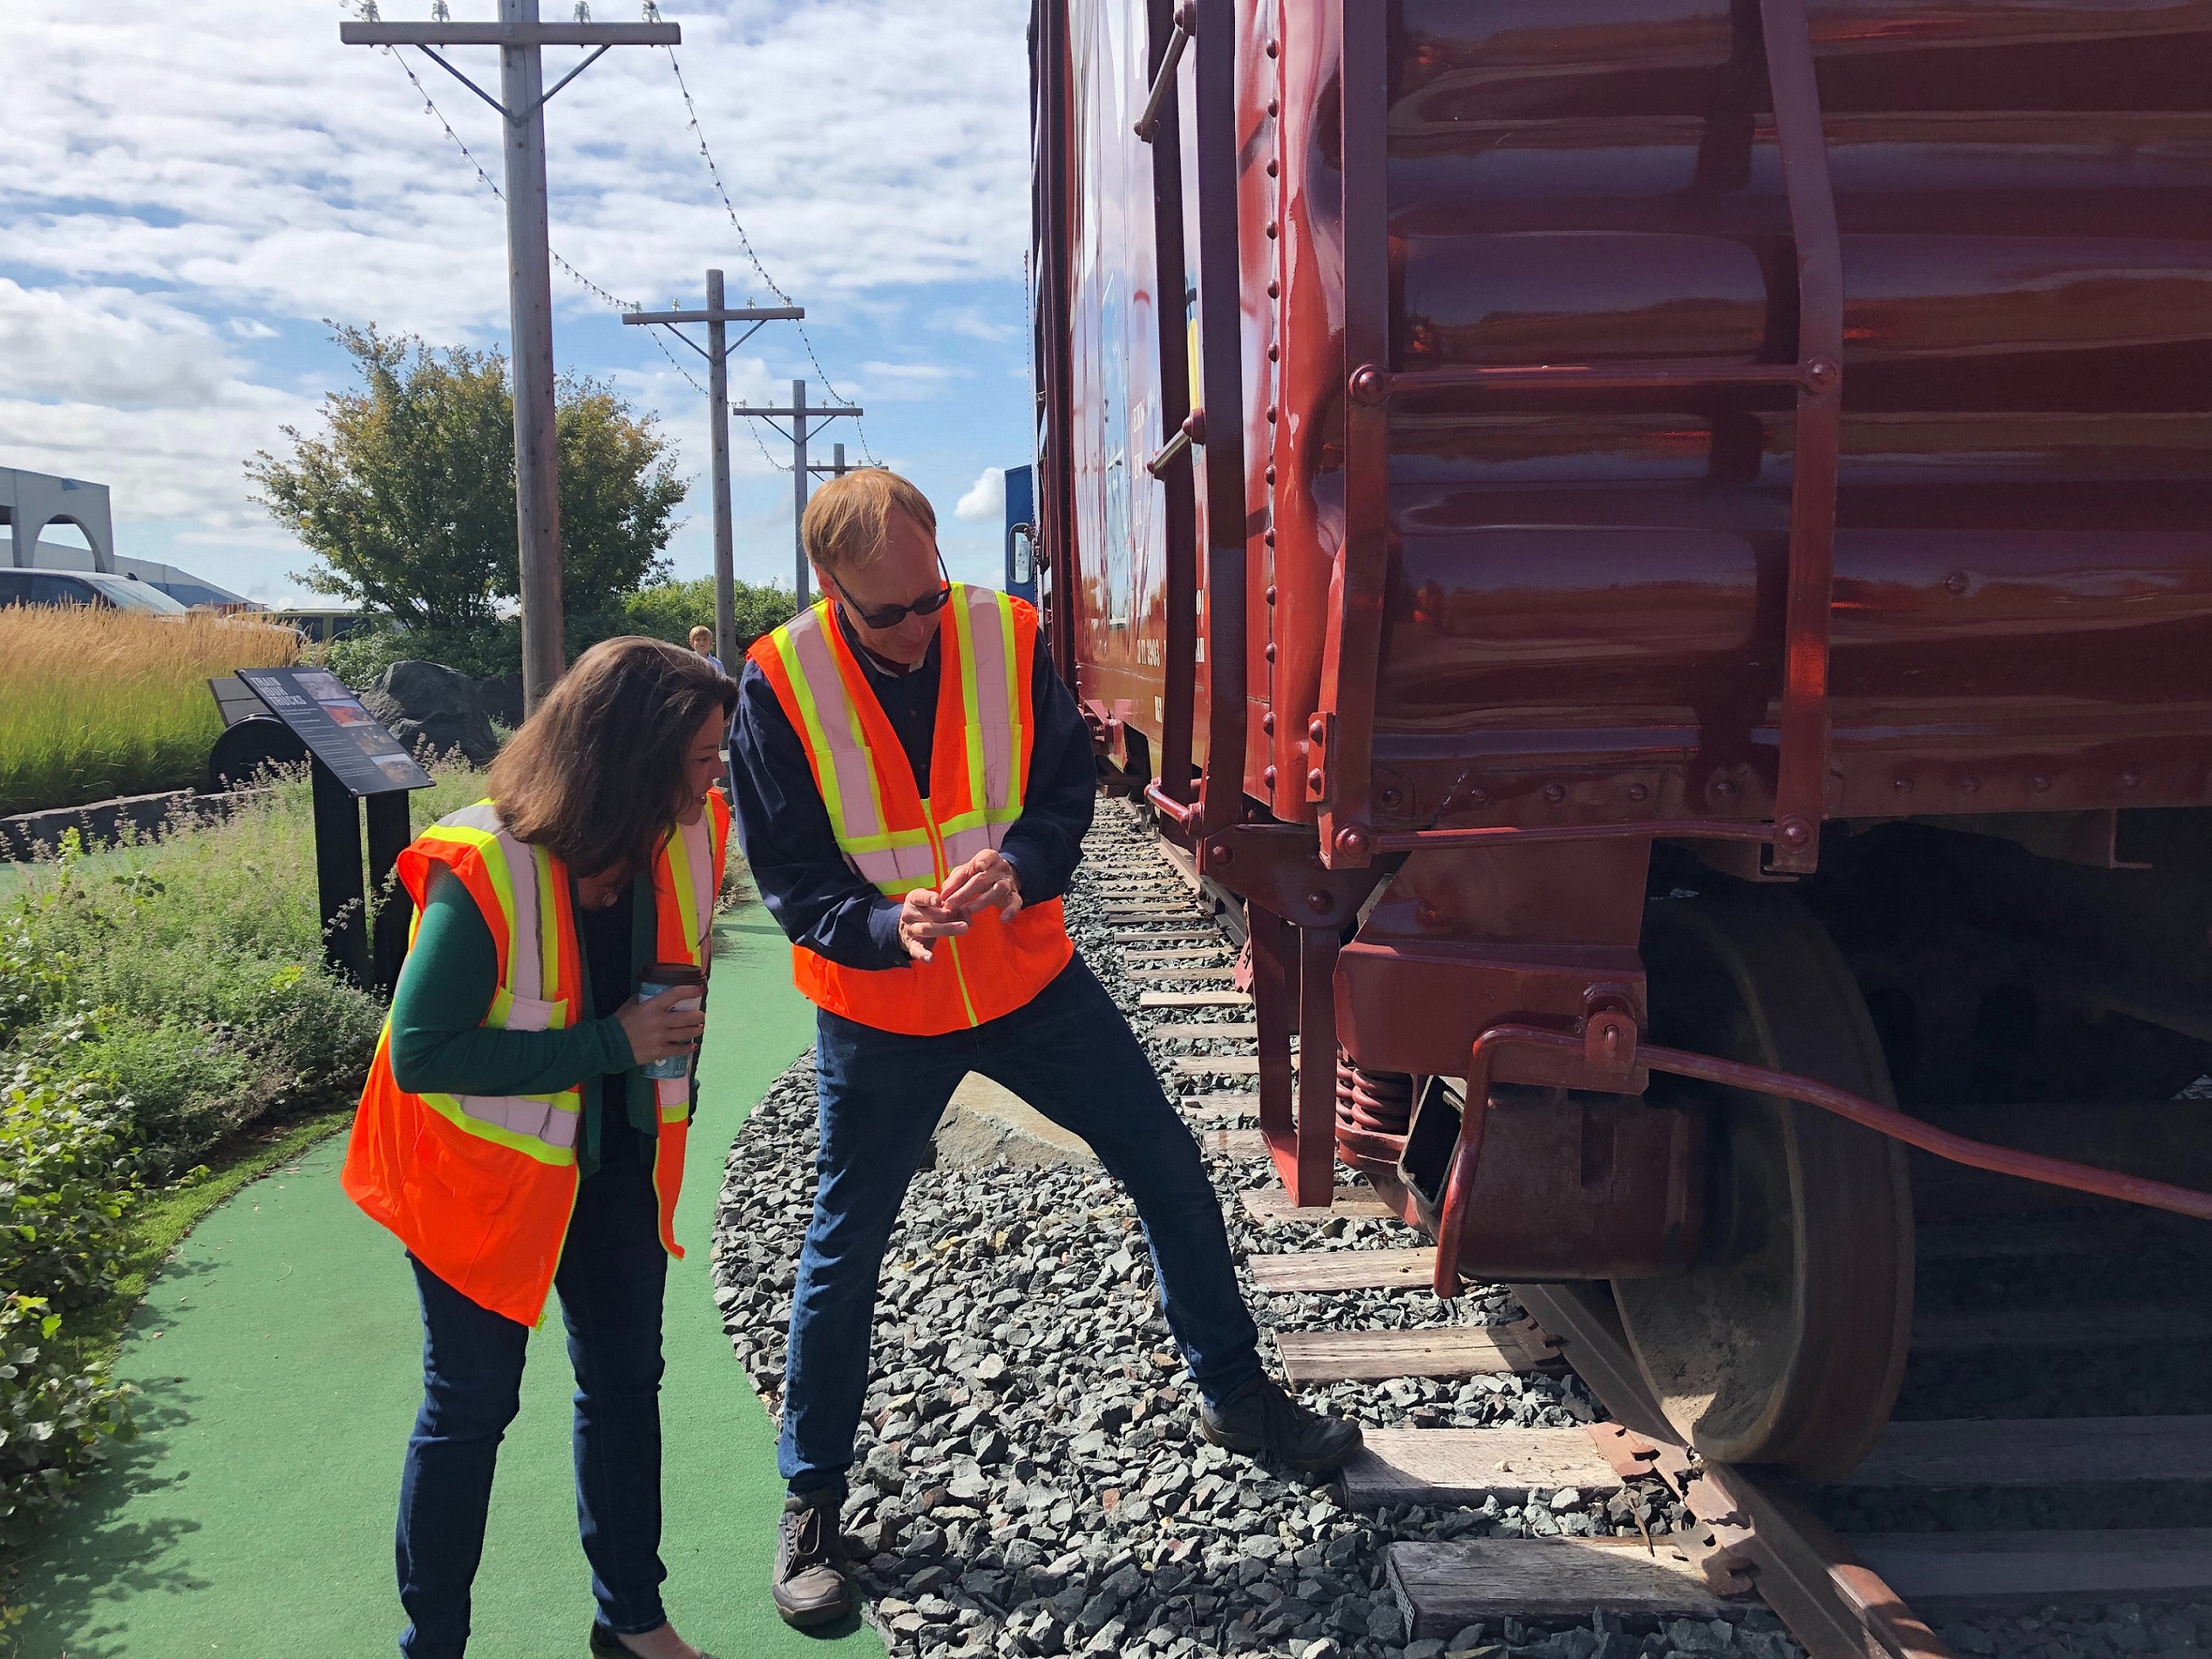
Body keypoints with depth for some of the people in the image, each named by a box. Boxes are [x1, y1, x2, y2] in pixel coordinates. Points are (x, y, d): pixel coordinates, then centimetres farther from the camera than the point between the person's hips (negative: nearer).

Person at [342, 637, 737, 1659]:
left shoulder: (686, 838, -11)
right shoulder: (480, 870, -29)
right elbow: (420, 1052, -26)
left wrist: (666, 1053, 5)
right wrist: (609, 1045, -29)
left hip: (619, 1160, 6)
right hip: (486, 1171, -5)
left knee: (624, 1380, 16)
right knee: (471, 1406, 8)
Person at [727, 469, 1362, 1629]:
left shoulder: (1005, 636, -9)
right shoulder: (779, 683, -15)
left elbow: (1069, 783, -2)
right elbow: (786, 872, -11)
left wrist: (1020, 861, -23)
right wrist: (888, 926, -30)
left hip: (1028, 976, 3)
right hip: (876, 1011, -2)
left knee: (1168, 1165, 8)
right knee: (843, 1251, 8)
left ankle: (1233, 1394, 31)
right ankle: (809, 1503, 28)